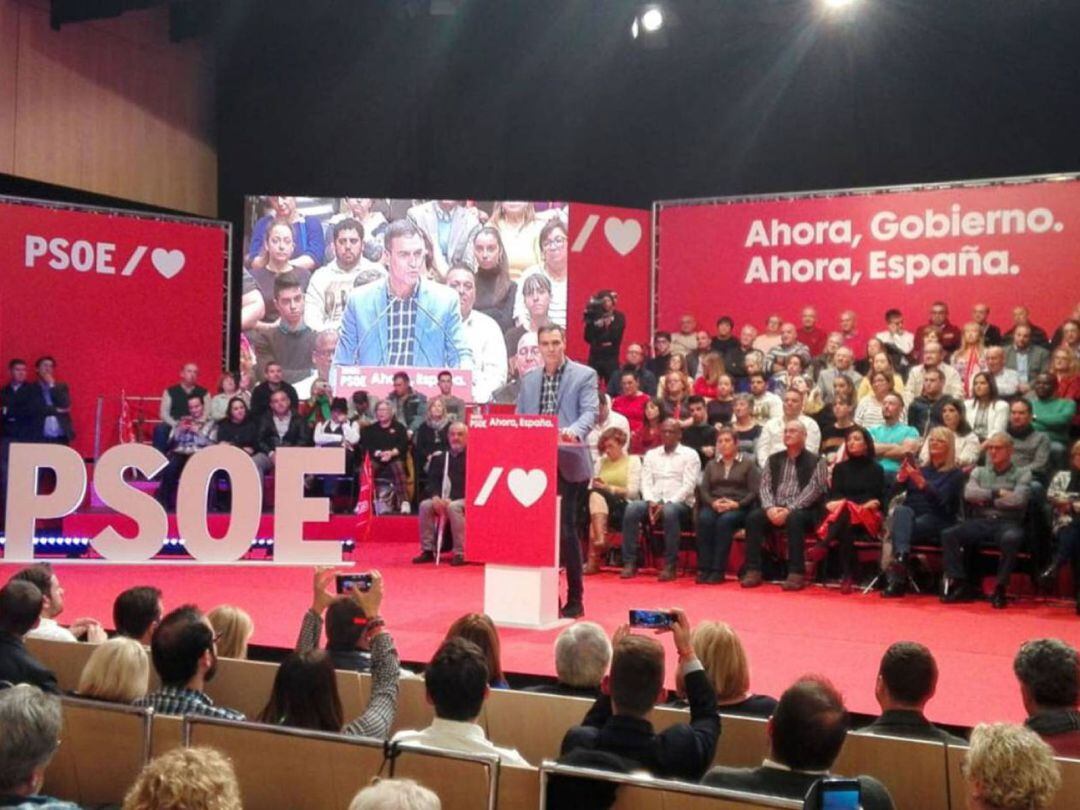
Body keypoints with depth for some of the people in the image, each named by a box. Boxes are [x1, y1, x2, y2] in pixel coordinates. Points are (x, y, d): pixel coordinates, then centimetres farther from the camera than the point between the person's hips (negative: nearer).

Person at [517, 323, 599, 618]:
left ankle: (574, 599, 6)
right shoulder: (529, 378, 15)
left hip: (568, 464, -5)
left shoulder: (584, 375, 0)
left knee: (565, 529, -4)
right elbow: (519, 418, 15)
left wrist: (573, 431, -33)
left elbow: (590, 412, -13)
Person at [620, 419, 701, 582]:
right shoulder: (651, 454, 18)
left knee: (670, 511, -39)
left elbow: (688, 486, -6)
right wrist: (651, 502, -12)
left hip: (680, 504, -3)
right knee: (632, 508, -28)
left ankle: (670, 566, -31)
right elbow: (646, 482, 8)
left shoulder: (690, 455, 5)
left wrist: (667, 504, -18)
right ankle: (630, 563, -26)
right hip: (654, 502, 4)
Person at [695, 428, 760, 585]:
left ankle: (718, 570, -35)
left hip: (739, 507, -3)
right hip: (714, 505, 3)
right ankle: (704, 569, -32)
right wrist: (713, 502, -10)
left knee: (725, 520, -36)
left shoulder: (748, 463, 9)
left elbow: (754, 492, -1)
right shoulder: (711, 464, 21)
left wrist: (736, 504, -15)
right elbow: (703, 489, 11)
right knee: (704, 519, -32)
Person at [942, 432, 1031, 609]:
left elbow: (1018, 500, -9)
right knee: (949, 535, -23)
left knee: (1011, 539, -38)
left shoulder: (1022, 474, 10)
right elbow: (969, 494, 1)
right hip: (980, 522, 3)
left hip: (1008, 523, -3)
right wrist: (997, 493, -5)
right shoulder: (979, 472, 20)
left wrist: (986, 500, -2)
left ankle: (1000, 588, -25)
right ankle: (961, 584, -18)